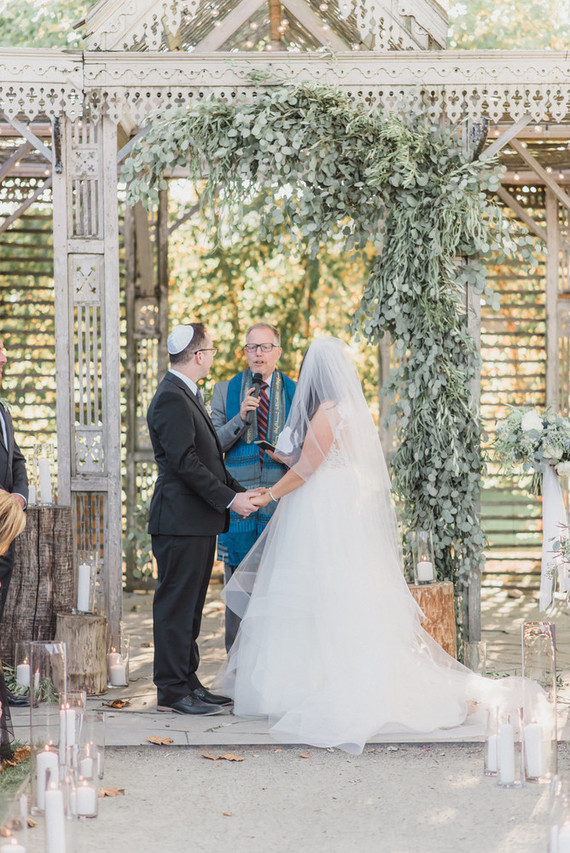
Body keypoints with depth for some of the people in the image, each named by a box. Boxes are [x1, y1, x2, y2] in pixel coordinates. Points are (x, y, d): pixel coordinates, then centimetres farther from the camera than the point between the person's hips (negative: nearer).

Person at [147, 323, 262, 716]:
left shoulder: (188, 396, 18)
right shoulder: (171, 399, -15)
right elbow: (185, 462, -21)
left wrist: (239, 492, 11)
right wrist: (229, 499, -17)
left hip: (199, 521, 10)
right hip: (181, 521, -10)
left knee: (190, 606, 14)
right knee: (176, 606, -5)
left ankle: (187, 682, 20)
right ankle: (173, 691, -2)